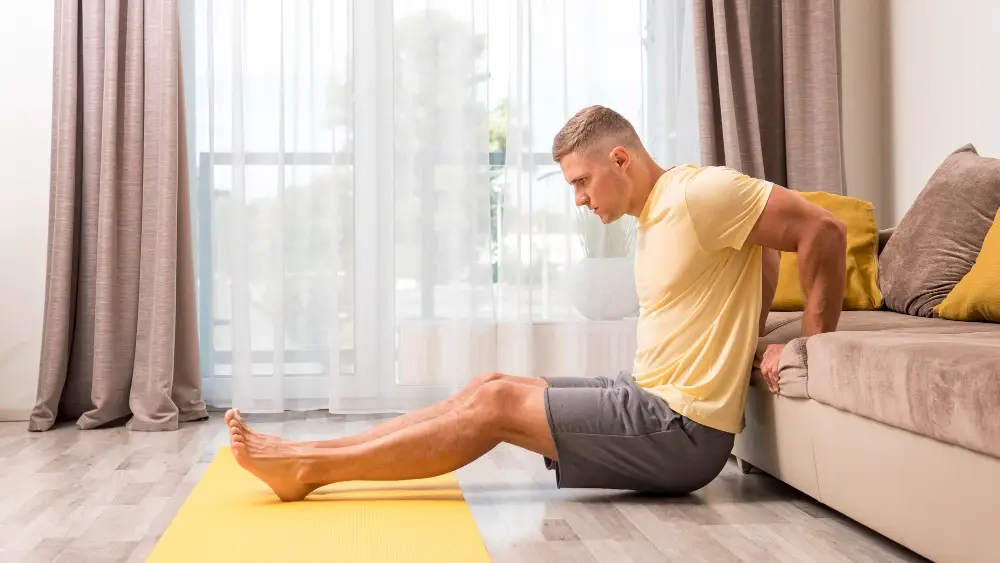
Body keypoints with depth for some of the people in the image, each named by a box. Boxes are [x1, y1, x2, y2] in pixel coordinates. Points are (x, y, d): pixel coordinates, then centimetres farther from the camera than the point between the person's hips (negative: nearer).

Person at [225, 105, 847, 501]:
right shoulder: (654, 214, 13)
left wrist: (815, 343, -10)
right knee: (492, 386, 2)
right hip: (652, 399, 9)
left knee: (497, 403, -12)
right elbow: (763, 247, 22)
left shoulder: (697, 193, -16)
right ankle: (311, 457, 3)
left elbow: (823, 229, -17)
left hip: (683, 430, -9)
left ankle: (310, 467, -6)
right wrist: (755, 343, 9)